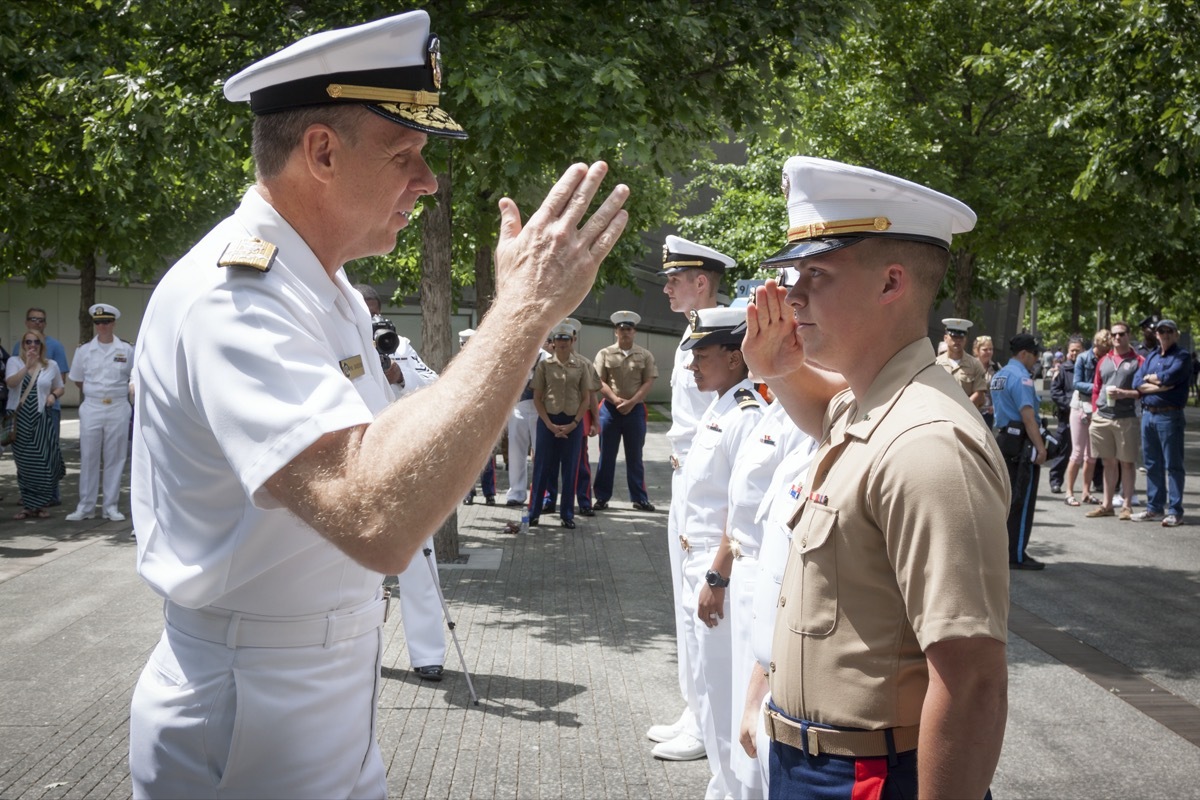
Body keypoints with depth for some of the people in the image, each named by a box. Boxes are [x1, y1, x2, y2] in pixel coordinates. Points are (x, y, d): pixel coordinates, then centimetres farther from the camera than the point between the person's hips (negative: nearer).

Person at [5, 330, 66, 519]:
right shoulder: (14, 361, 3)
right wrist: (27, 366, -26)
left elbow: (60, 388, 19)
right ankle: (27, 505, 11)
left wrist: (53, 395, -2)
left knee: (42, 461, -3)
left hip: (41, 419, 1)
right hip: (20, 419, -1)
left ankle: (40, 505, 9)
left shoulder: (51, 365, 9)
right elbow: (11, 382, -14)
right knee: (24, 462, 2)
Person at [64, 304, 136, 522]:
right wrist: (94, 393, 9)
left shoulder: (127, 350, 1)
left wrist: (129, 390, 4)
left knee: (115, 458, 3)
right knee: (88, 458, 2)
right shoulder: (84, 351, 4)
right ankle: (85, 506, 9)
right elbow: (77, 380, 15)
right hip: (91, 409, 1)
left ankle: (111, 506, 11)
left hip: (118, 408, -1)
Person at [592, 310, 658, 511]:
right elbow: (599, 381, -1)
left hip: (635, 410, 0)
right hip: (610, 409, 0)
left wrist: (631, 402, -13)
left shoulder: (645, 355, 4)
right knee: (607, 455, 4)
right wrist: (615, 399, -15)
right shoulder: (605, 354, 4)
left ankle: (639, 498, 12)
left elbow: (649, 382, -2)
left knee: (635, 456, 7)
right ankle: (602, 497, 11)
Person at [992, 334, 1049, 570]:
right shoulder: (1021, 377, -15)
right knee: (1022, 501, -4)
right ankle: (1017, 556, -1)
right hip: (1021, 443, -9)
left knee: (1007, 498, 16)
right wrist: (1040, 447, -23)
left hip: (1002, 437, 9)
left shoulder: (999, 376, 15)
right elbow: (1027, 415, -22)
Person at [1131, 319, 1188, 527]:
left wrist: (1149, 378, 0)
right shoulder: (1151, 357, 17)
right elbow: (1137, 383, 5)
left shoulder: (1182, 357, -1)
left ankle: (1175, 510, -1)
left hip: (1169, 416, -6)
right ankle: (1154, 507, 18)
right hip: (1148, 414, 6)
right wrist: (1158, 386, -11)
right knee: (1152, 465, 11)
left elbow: (1169, 377, -18)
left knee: (1172, 465, -3)